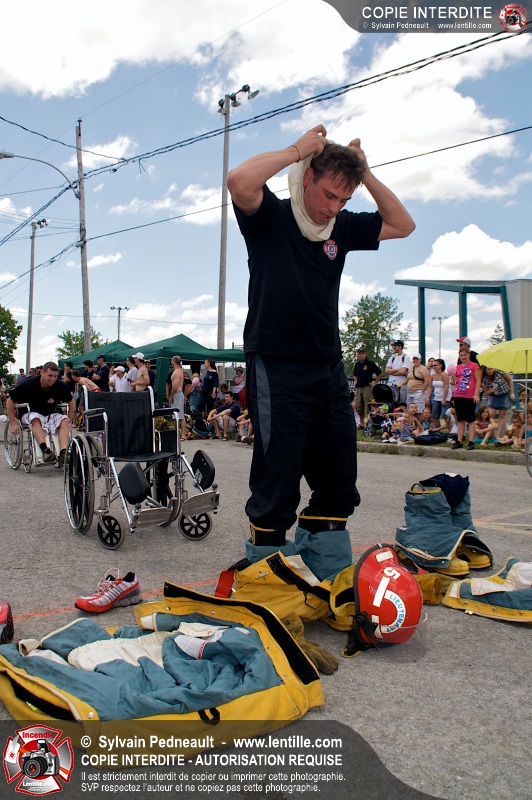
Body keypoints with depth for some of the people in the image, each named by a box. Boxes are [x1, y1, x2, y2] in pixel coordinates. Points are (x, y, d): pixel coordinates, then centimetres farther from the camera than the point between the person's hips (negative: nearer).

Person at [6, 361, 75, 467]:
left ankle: (63, 453, -44)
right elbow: (10, 401, -8)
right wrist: (13, 423, -12)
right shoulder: (29, 384, -17)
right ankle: (45, 450, -54)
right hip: (31, 414, -3)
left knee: (65, 421, -28)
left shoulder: (60, 386, -10)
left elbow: (70, 403, 7)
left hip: (51, 415, 3)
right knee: (36, 419, -37)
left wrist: (69, 423, -1)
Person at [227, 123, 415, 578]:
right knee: (277, 484, -4)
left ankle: (331, 579, 25)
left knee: (338, 482, 11)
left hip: (329, 371, 7)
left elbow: (403, 225, 19)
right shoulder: (271, 217, -1)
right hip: (276, 370, -7)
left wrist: (365, 172, 9)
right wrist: (298, 150, -9)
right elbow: (239, 182, -21)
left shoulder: (342, 227, 15)